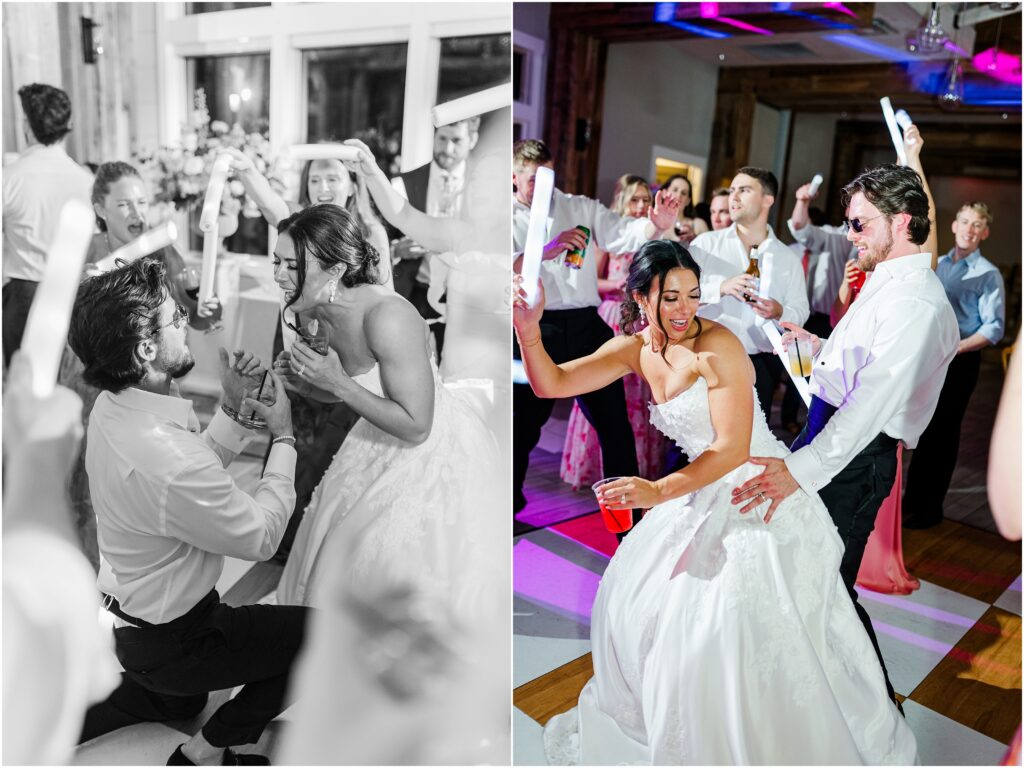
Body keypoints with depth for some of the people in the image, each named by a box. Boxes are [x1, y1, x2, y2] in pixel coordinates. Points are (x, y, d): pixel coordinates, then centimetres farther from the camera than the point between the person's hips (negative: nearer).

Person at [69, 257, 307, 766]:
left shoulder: (113, 406, -10)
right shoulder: (168, 461, -39)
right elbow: (261, 537, -25)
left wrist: (232, 407, -6)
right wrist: (283, 439, -15)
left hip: (130, 616, 9)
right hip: (170, 641, -9)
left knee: (178, 701, 37)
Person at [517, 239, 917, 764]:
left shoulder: (717, 346, -19)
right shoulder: (637, 349, 0)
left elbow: (733, 449, -22)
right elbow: (551, 384, -7)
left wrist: (659, 492, -31)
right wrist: (529, 330, -25)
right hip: (703, 493, 8)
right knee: (636, 597, 16)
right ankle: (654, 719, 42)